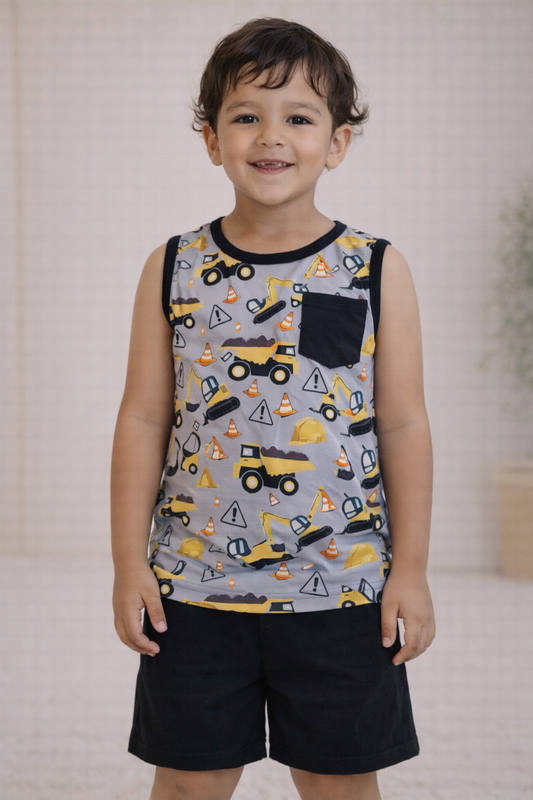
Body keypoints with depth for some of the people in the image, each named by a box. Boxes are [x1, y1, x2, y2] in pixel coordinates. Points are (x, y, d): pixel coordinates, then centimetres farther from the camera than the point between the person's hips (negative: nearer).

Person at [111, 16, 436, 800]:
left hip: (342, 586, -1)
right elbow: (143, 419, 3)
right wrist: (130, 562, 1)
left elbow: (404, 425, -1)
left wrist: (410, 568, -2)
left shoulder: (377, 268, -2)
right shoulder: (173, 268, 2)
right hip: (193, 584, 1)